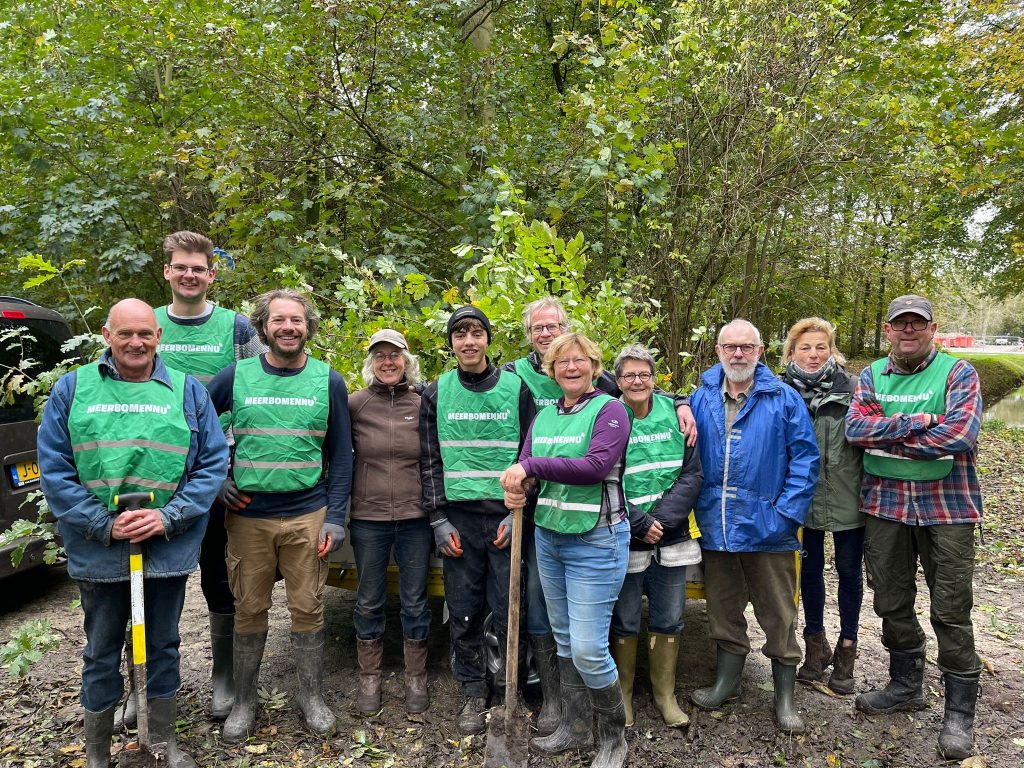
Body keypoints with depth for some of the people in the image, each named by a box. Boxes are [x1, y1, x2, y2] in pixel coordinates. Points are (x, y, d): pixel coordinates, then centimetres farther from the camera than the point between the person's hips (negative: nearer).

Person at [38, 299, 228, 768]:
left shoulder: (188, 391, 0)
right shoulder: (73, 389, 0)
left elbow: (213, 464, -3)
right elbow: (53, 469, -3)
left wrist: (169, 517, -14)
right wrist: (102, 524, -13)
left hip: (168, 549, 1)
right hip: (97, 550, 0)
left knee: (163, 646, 16)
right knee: (101, 652, 15)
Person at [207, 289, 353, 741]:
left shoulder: (329, 381, 0)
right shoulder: (236, 376, 0)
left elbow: (340, 455, 2)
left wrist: (335, 517, -4)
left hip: (308, 516, 0)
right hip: (247, 515, 1)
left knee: (307, 608, 7)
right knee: (249, 611, 10)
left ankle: (311, 696, 26)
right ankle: (244, 702, 29)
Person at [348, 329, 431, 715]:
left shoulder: (423, 405, 1)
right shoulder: (354, 404, -1)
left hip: (416, 518, 0)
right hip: (368, 518, 0)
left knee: (415, 601, 10)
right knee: (369, 601, 12)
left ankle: (416, 679, 27)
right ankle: (369, 678, 29)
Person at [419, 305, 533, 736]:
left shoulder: (516, 388, 1)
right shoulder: (437, 393, 5)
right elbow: (430, 461, 6)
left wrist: (518, 513, -5)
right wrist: (438, 519, 0)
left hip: (506, 516, -1)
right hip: (458, 517, 2)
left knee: (509, 611, 4)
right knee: (463, 611, 8)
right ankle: (473, 692, 26)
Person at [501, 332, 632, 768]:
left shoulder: (609, 409, -9)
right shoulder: (543, 417, 10)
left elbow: (596, 466, -23)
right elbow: (524, 468, 4)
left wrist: (532, 466, -22)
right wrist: (516, 489, -19)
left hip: (596, 541, -6)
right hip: (548, 537, 6)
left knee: (588, 650, -4)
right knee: (564, 642, 16)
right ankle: (575, 729, 33)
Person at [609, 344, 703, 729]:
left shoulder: (674, 415, 1)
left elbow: (692, 474, -2)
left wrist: (661, 520, -13)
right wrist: (640, 524, -16)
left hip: (671, 540, 3)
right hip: (625, 542, -2)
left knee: (669, 622, 14)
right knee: (625, 623, 10)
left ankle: (665, 694, 32)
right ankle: (623, 694, 29)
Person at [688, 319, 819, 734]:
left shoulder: (784, 399, -4)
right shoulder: (701, 399, 5)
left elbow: (805, 459, -6)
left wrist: (787, 513, -13)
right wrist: (694, 508, 0)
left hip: (767, 528, -3)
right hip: (716, 527, 3)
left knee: (778, 615, 9)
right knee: (723, 610, 17)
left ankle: (785, 696, 26)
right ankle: (727, 680, 36)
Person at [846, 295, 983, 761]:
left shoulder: (957, 372, -3)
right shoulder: (871, 377, 7)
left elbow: (961, 434, -19)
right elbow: (855, 429, -9)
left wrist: (888, 438, -13)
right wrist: (915, 422, -18)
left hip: (946, 503, -3)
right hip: (884, 502, 4)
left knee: (951, 610, 4)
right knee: (892, 601, 14)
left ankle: (959, 710, 20)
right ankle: (906, 686, 34)